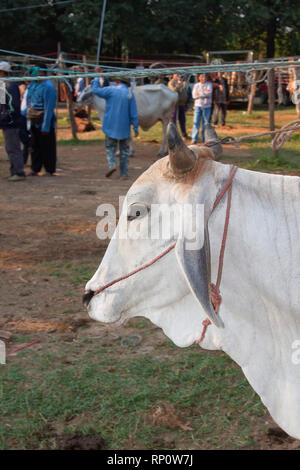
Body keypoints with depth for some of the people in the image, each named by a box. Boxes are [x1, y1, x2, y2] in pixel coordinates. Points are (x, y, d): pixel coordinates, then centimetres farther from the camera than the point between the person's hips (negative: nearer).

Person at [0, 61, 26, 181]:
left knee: (13, 148, -7)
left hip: (11, 124, -10)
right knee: (10, 148, 14)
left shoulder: (11, 86, -16)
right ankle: (15, 171, 22)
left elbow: (13, 107, -22)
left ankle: (19, 173, -4)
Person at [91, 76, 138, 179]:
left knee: (110, 147, 13)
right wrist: (136, 128, 0)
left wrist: (96, 79, 17)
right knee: (124, 150, 10)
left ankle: (112, 165, -11)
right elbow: (133, 113, -3)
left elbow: (95, 90, 1)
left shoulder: (111, 90, -5)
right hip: (124, 128, 1)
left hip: (111, 126, -1)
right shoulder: (130, 94, -1)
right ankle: (124, 173, 7)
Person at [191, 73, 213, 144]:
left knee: (206, 123, 2)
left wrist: (199, 93, -7)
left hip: (207, 106, 0)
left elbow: (209, 94, -11)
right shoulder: (196, 85, 9)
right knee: (196, 122, -6)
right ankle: (194, 139, -5)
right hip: (198, 105, 0)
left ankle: (205, 138, 10)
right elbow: (194, 95, -3)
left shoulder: (209, 84, 6)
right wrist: (204, 93, -7)